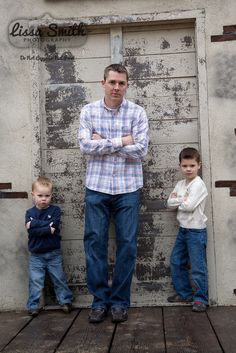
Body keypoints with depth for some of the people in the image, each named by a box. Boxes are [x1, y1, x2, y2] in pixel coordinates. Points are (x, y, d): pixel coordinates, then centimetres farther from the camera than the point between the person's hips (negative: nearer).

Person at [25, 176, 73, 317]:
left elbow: (54, 225, -19)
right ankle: (33, 306, 15)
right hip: (36, 255, 0)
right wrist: (48, 228, -20)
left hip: (54, 254, 0)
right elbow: (32, 231, -15)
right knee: (35, 281, 4)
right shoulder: (30, 213, 0)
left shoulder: (55, 210, -1)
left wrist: (34, 223, -19)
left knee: (59, 279, 9)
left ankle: (66, 301, 20)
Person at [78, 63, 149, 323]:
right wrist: (121, 141, -11)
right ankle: (100, 299, 18)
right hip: (96, 187, 1)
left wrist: (102, 142, -9)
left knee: (127, 244, 3)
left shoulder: (137, 113, 0)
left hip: (128, 187, 0)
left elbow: (140, 151, -9)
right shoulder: (88, 111, 4)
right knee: (94, 242, 3)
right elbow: (86, 146, -9)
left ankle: (120, 301, 18)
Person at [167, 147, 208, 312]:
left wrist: (178, 201, -6)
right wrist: (183, 200, -13)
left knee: (198, 266, -2)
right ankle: (184, 293, 27)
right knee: (176, 262, 14)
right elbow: (170, 203, 3)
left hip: (196, 231, -8)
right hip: (183, 229, 8)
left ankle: (201, 298, 10)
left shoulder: (198, 184, -14)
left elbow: (189, 206, -23)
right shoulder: (180, 184, 10)